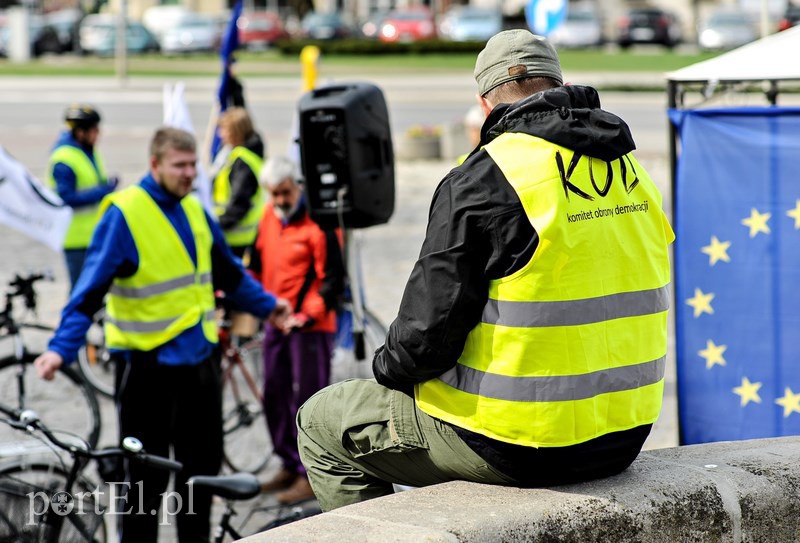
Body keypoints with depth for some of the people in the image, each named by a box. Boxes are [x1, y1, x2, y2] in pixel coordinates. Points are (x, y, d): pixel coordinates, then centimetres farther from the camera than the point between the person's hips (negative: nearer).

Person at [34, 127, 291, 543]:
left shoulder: (194, 210, 8)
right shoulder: (123, 215, -13)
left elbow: (228, 272, 23)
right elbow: (90, 290, -16)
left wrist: (266, 305, 29)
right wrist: (61, 348, -24)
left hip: (198, 357, 6)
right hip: (147, 364, -6)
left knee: (203, 463, 13)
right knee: (147, 473, 0)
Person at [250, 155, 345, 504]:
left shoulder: (318, 223, -14)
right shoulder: (269, 218, 9)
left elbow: (333, 279, -15)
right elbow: (258, 264, 21)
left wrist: (309, 316, -20)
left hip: (310, 326, -8)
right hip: (277, 321, 8)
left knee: (307, 398, -6)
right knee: (275, 397, 12)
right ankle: (290, 465, 25)